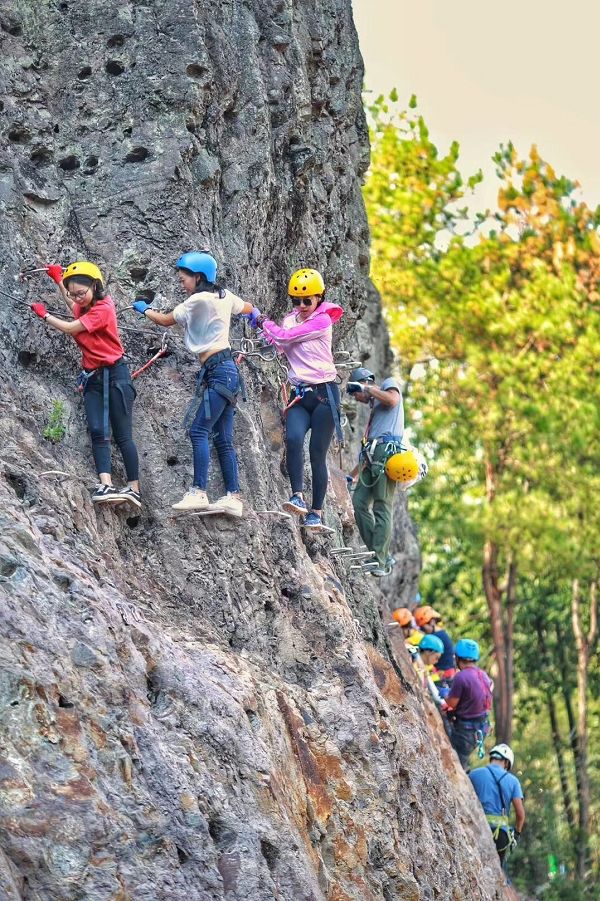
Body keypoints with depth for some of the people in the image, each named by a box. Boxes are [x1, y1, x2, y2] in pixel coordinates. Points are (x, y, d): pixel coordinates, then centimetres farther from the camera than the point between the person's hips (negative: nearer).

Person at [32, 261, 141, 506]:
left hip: (114, 373, -7)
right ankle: (106, 485, -22)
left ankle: (134, 488, -4)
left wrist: (44, 315, -3)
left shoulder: (103, 309, -15)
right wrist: (59, 280, 35)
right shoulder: (85, 307, 9)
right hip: (92, 377, 7)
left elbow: (69, 328, -17)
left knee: (122, 435, -6)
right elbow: (72, 306, 37)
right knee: (98, 432, -10)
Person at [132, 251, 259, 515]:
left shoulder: (199, 300, -11)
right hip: (227, 370, 9)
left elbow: (166, 321, 0)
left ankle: (198, 493, -20)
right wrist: (255, 314, 57)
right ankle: (233, 497, 4)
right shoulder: (224, 296, 12)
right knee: (222, 438, 7)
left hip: (218, 371, -9)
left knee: (199, 430, -14)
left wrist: (145, 309, 20)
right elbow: (249, 309, 32)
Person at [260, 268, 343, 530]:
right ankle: (298, 496, -24)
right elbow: (279, 346, 3)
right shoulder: (290, 320, 15)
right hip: (299, 395, 4)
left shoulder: (322, 320, -6)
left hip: (324, 392, -4)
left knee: (317, 454, -3)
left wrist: (264, 322, 1)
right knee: (293, 439, -24)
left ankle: (316, 512, 3)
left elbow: (286, 336, -12)